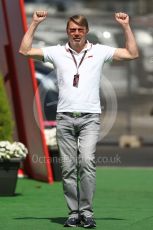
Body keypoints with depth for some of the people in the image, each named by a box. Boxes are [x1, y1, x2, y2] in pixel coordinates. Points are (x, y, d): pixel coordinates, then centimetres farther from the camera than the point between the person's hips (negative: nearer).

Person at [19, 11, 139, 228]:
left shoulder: (99, 51, 8)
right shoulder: (57, 52, 10)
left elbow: (132, 54, 8)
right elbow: (25, 50, 10)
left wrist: (126, 26, 3)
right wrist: (34, 24, 7)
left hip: (90, 118, -2)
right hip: (65, 118, 2)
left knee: (87, 162, -18)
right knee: (68, 168, 2)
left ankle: (86, 211, -11)